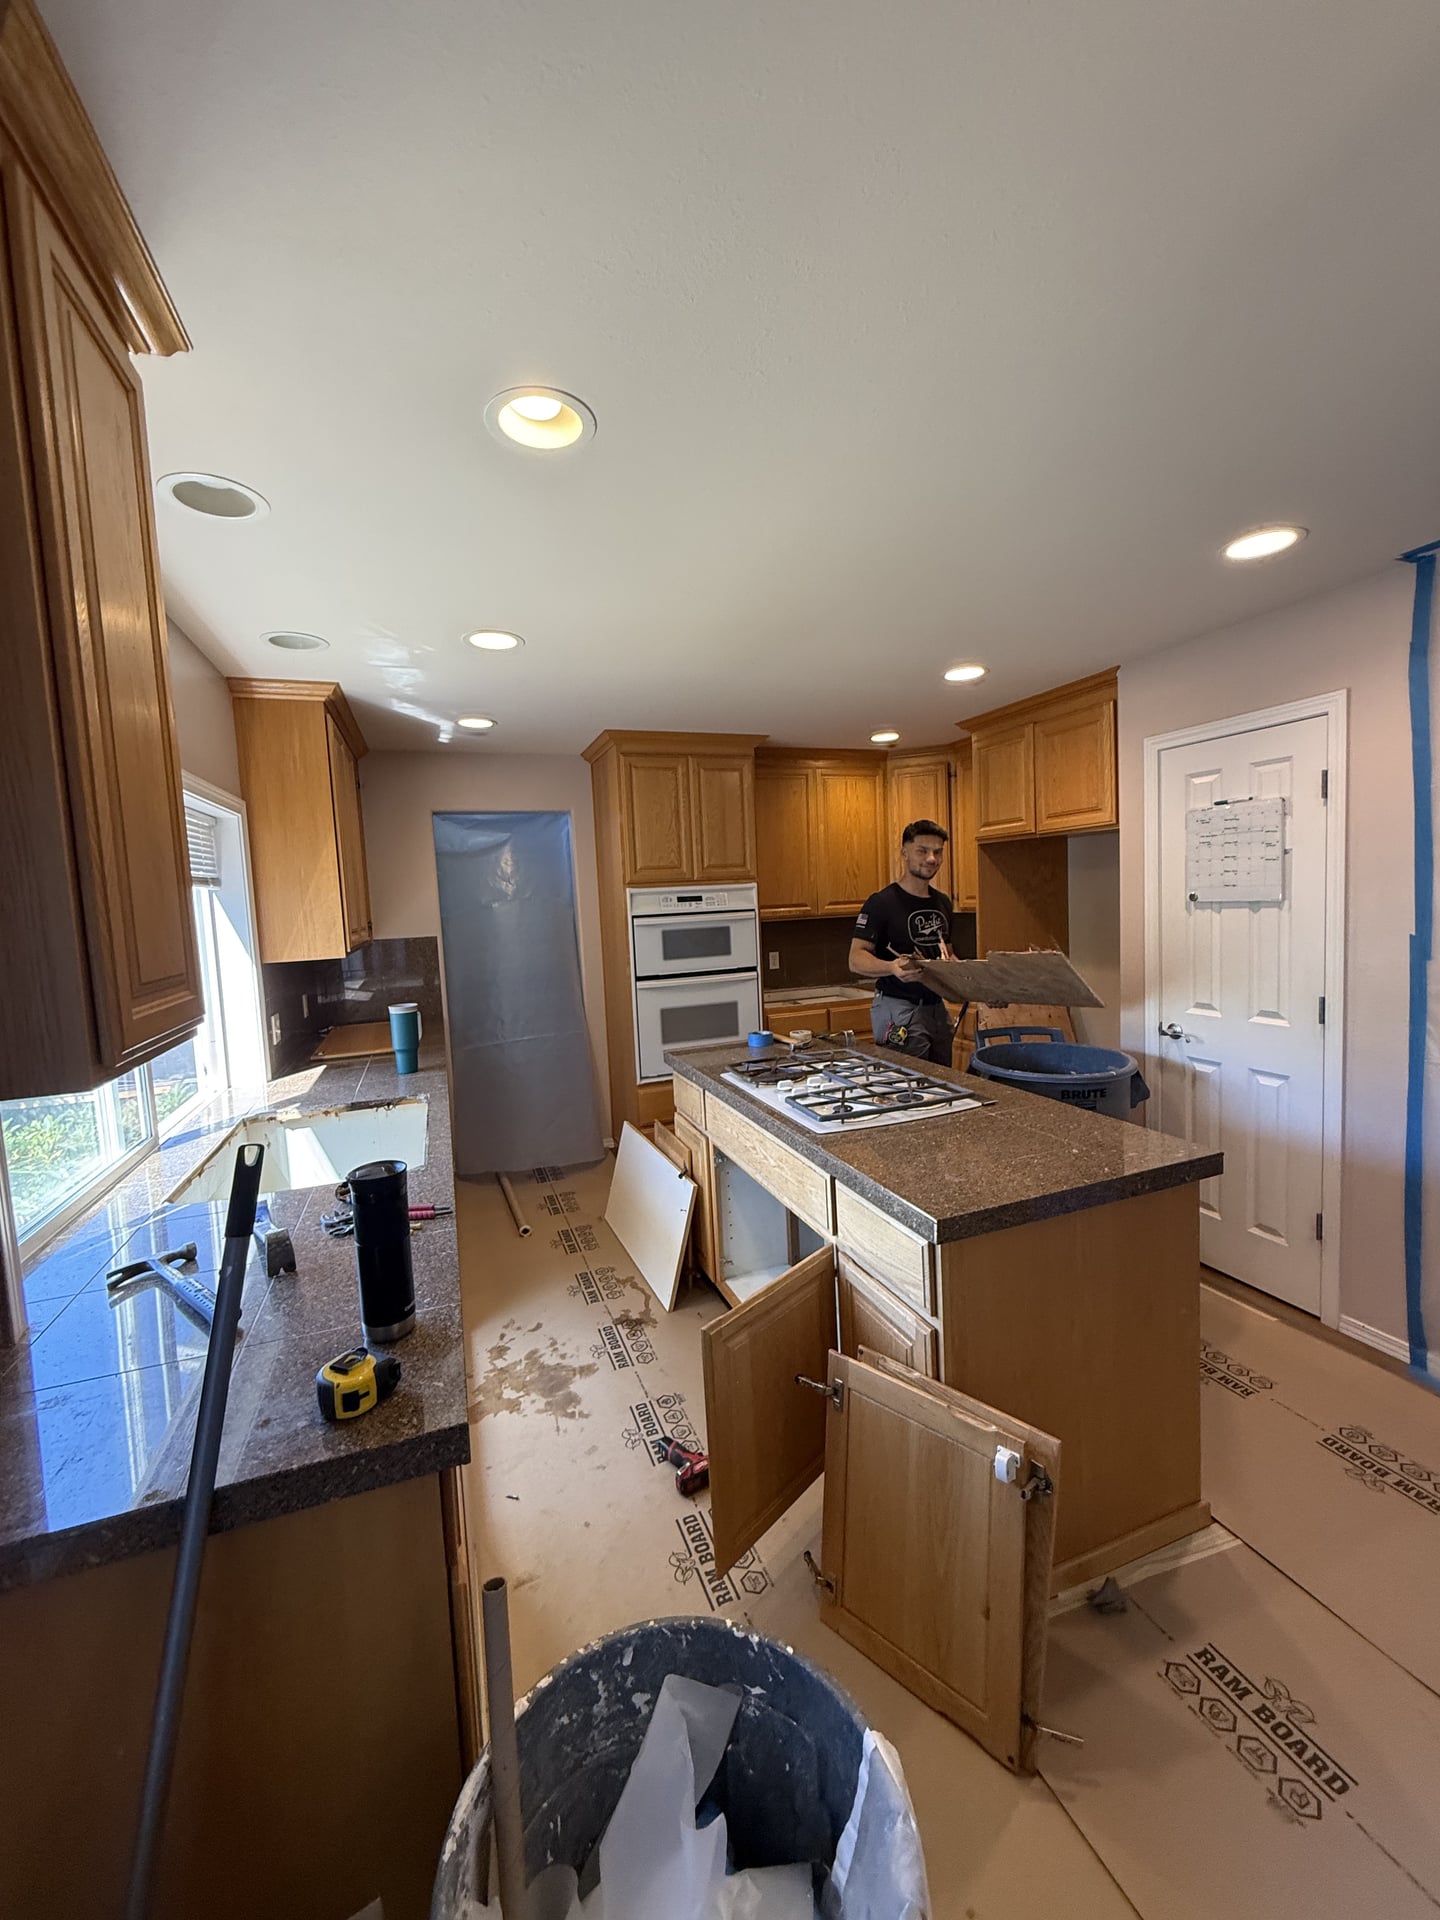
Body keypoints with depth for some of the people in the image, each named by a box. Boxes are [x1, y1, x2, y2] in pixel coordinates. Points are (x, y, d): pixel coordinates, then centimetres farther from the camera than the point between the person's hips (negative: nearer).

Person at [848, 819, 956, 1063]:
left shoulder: (942, 903, 13)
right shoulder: (881, 903, -11)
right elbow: (856, 959, -16)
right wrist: (892, 967, -34)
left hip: (937, 1007, 7)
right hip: (898, 1008, -7)